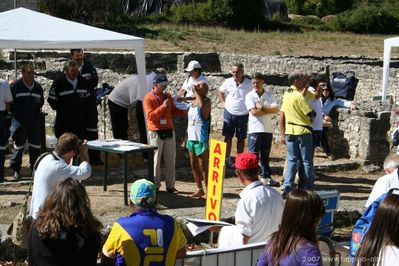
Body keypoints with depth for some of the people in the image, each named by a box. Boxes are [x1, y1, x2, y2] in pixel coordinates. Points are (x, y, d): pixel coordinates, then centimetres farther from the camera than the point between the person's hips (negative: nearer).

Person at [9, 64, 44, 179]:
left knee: (36, 145, 6)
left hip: (35, 121, 4)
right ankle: (16, 169, 12)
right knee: (19, 145, 3)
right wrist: (16, 112, -1)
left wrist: (37, 111, 10)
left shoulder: (38, 87, 8)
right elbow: (10, 102, 0)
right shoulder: (15, 86, -4)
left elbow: (41, 101, 21)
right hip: (20, 121, -4)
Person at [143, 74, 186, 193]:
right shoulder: (149, 98, -7)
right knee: (156, 160, -1)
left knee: (171, 160, 7)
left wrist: (183, 112, 0)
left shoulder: (167, 96, 11)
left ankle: (170, 185, 13)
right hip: (155, 133, -5)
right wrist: (163, 106, -22)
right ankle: (155, 185, 7)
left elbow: (173, 111, 18)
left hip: (169, 131, 5)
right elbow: (150, 116, -15)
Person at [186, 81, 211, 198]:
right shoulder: (193, 102, 13)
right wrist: (186, 136, 17)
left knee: (203, 166, -3)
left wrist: (196, 92, -24)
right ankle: (199, 189, 23)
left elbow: (202, 104, -35)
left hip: (201, 139, -8)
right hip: (191, 138, 8)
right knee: (193, 165, 13)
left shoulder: (207, 101, -9)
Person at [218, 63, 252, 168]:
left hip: (243, 115, -1)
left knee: (241, 138, 8)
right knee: (228, 137, 6)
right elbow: (221, 91, 14)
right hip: (229, 113, 1)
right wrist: (223, 103, 6)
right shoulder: (228, 82, -4)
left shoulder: (249, 84, -11)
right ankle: (227, 158, 14)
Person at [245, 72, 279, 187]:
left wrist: (262, 108, -14)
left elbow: (276, 109, -5)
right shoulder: (250, 96, -1)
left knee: (265, 155, 12)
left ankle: (266, 176, 20)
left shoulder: (269, 95, 8)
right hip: (255, 129, -3)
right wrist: (269, 110, -6)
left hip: (267, 129, 3)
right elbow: (254, 112, -14)